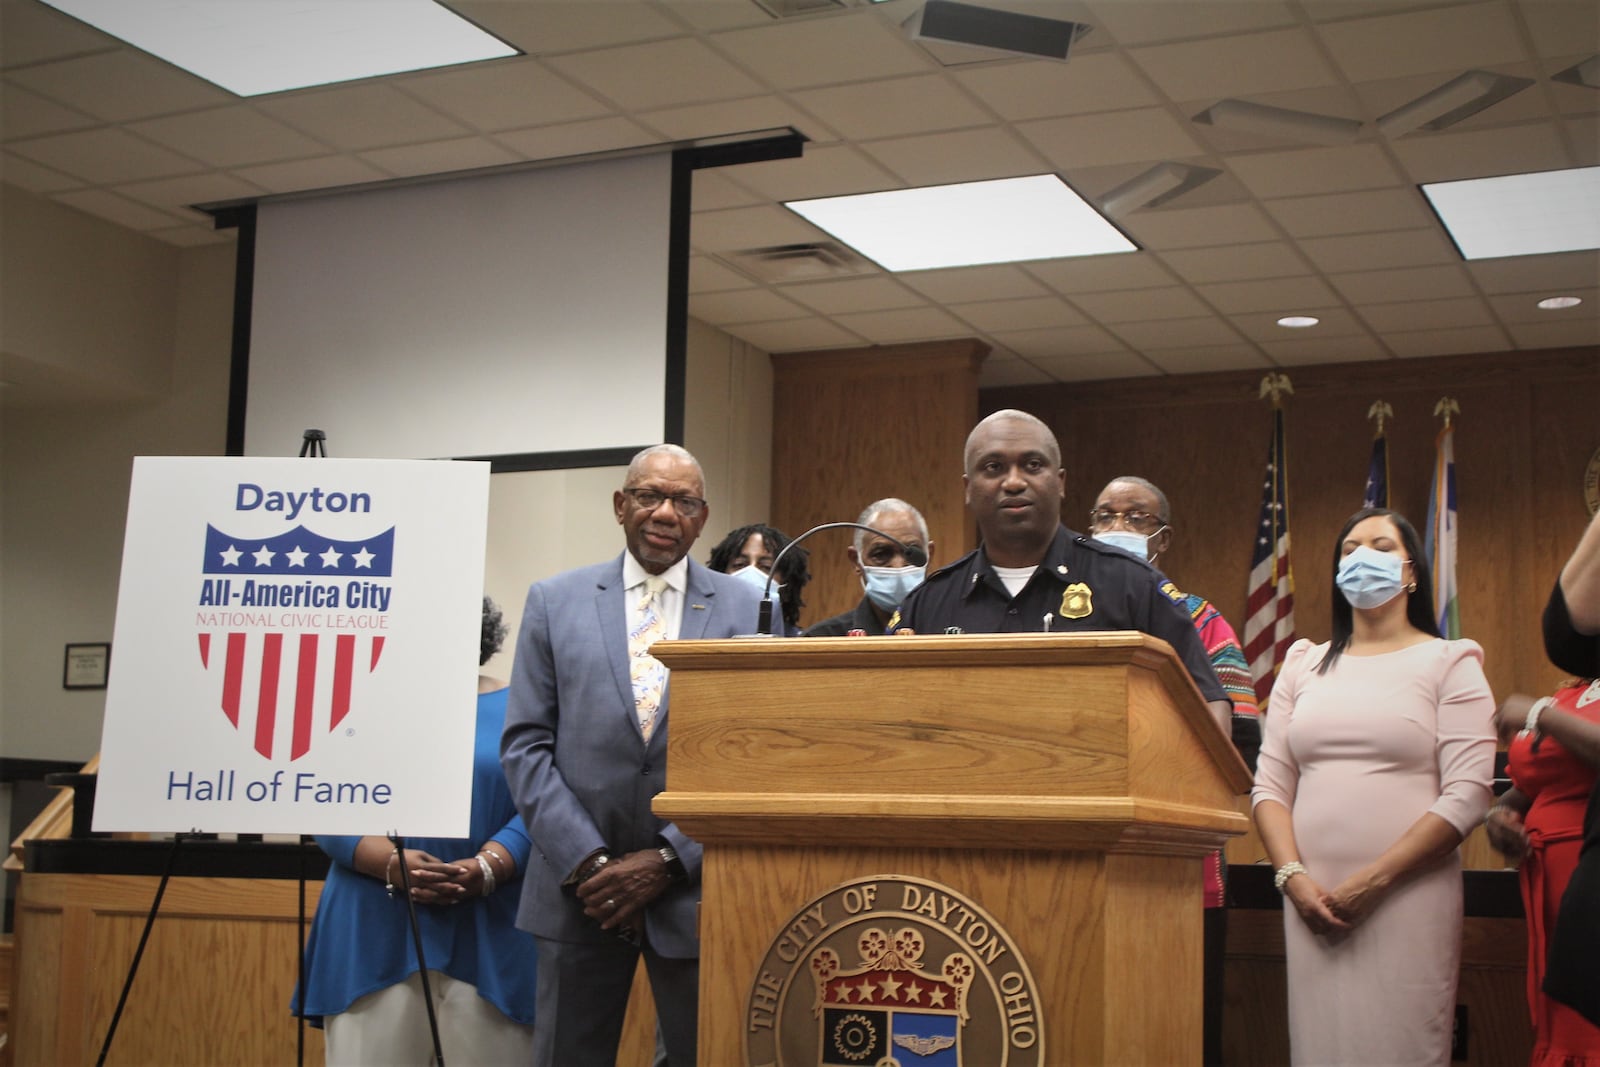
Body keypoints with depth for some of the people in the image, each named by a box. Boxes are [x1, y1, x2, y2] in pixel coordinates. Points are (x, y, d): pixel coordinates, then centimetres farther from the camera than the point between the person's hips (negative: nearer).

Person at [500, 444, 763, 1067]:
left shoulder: (747, 610, 3)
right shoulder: (554, 602, 6)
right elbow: (526, 745, 2)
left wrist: (669, 860, -9)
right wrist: (588, 860, -8)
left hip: (696, 886, -1)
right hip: (580, 886, 1)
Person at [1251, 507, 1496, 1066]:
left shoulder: (1448, 663, 4)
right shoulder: (1304, 665, 15)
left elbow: (1466, 795, -6)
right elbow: (1270, 784, 9)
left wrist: (1373, 880, -13)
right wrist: (1292, 875, -7)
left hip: (1409, 898, -3)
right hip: (1312, 901, 3)